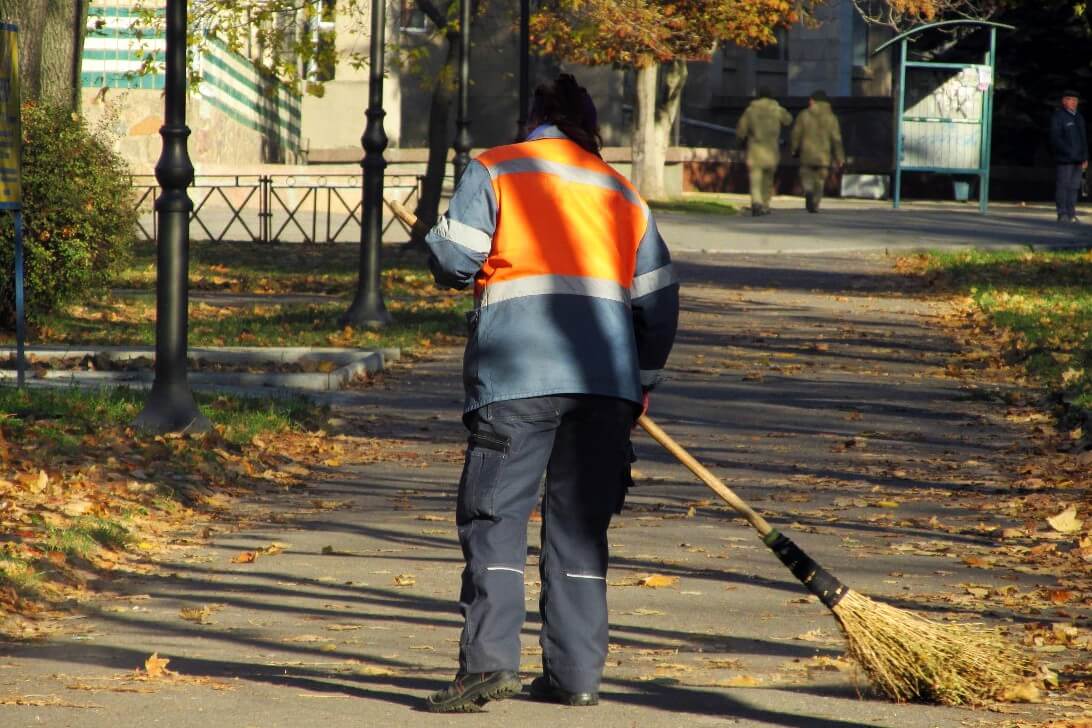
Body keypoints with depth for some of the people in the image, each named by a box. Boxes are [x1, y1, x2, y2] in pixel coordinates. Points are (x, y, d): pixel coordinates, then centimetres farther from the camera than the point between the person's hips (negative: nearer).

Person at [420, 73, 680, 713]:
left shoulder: (494, 171, 7)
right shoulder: (624, 193, 20)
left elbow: (455, 261, -2)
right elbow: (659, 299, 17)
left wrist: (436, 241, 22)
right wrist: (641, 384, 27)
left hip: (517, 375, -4)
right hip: (607, 376, 4)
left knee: (495, 515, -3)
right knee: (580, 527, 9)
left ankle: (490, 660, -16)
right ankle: (576, 673, 6)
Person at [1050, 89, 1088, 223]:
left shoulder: (1079, 118, 19)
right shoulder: (1058, 116, -3)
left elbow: (1083, 138, 21)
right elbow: (1055, 138, -11)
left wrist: (1085, 158, 12)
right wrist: (1069, 152, -18)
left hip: (1078, 160, 6)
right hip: (1064, 159, -6)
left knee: (1074, 187, 5)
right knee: (1062, 186, -6)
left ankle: (1071, 214, 8)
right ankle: (1062, 215, -5)